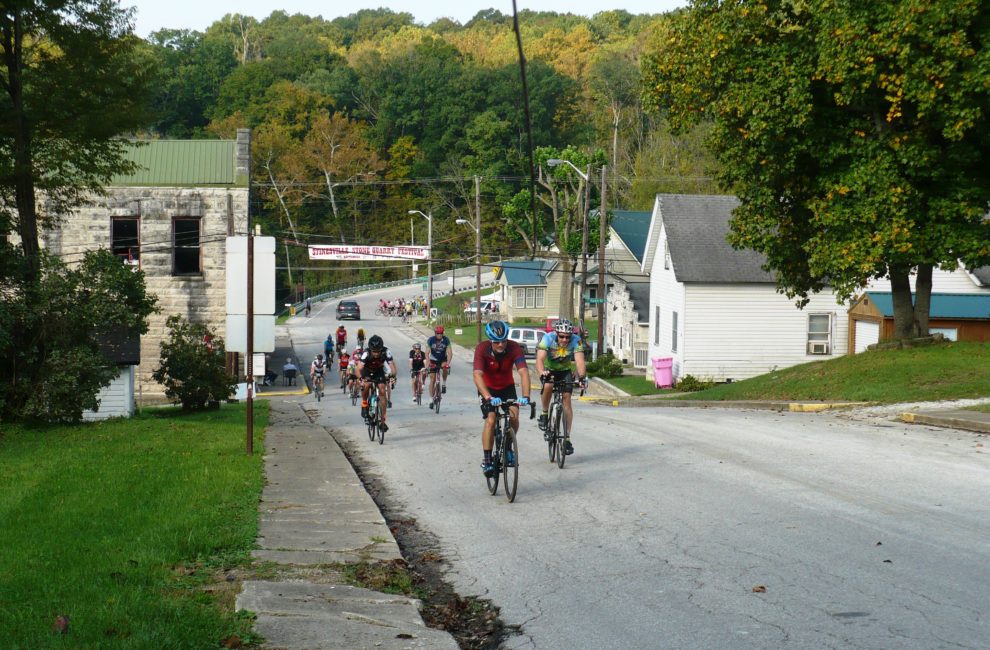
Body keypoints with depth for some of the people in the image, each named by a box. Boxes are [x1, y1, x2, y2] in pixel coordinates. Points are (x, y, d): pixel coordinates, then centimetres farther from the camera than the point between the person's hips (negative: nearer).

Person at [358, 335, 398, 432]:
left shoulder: (386, 352, -28)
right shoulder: (366, 354, -34)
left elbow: (392, 365, -30)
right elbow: (359, 368, -41)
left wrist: (393, 376, -48)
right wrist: (361, 378, -58)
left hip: (379, 372, 2)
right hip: (367, 372, -2)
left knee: (382, 392, -13)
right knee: (366, 385, -33)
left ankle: (383, 420, -7)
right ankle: (364, 404, -5)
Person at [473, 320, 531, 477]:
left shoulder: (514, 348, -26)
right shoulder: (482, 350, -29)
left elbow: (524, 372, -35)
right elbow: (477, 376, -40)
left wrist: (525, 396, -50)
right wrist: (488, 398, -54)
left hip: (507, 387, 2)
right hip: (488, 389, -2)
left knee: (514, 416, -19)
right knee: (491, 420, -18)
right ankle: (486, 461, -9)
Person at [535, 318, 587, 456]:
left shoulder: (576, 341, -26)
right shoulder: (548, 338, -30)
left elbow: (579, 360, -36)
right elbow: (540, 359, -40)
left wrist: (581, 376, -54)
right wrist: (542, 374, -58)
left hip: (564, 371, 1)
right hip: (548, 369, -1)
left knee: (567, 399, -12)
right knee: (548, 386, -33)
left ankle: (567, 438, -7)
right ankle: (544, 414, -6)